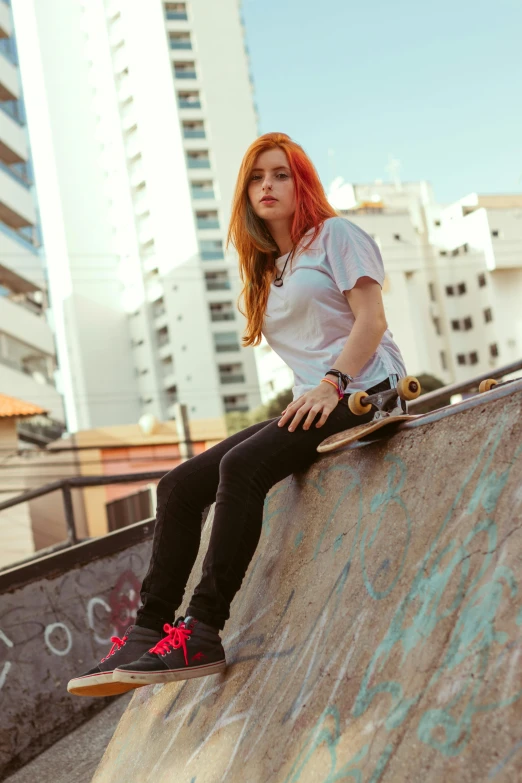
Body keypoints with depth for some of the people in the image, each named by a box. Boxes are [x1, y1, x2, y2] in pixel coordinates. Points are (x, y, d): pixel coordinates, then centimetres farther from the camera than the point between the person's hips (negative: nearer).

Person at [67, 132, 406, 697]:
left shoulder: (335, 234, 3)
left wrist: (333, 384, -21)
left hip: (363, 391, -8)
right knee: (181, 485, -8)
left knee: (242, 464, -32)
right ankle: (148, 631, -10)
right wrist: (306, 398, 5)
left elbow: (371, 320, -9)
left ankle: (201, 634, -34)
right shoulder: (268, 271, 25)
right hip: (312, 404, 8)